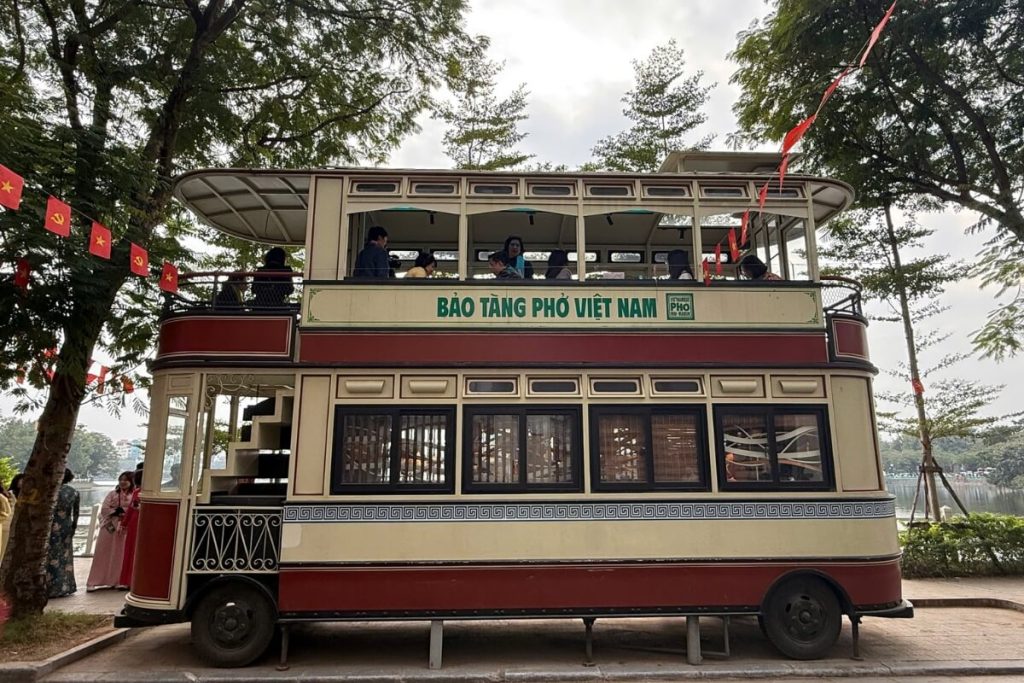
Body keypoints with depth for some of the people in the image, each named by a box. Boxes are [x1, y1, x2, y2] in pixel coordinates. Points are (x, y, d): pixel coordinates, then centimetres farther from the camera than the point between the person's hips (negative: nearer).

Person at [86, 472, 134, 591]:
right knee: (102, 554, 3)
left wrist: (124, 511, -17)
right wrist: (116, 511, -13)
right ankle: (94, 582, 8)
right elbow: (104, 509, -1)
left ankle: (117, 581, 12)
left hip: (125, 528, -2)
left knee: (120, 555, 4)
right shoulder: (112, 494, 7)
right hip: (109, 527, 2)